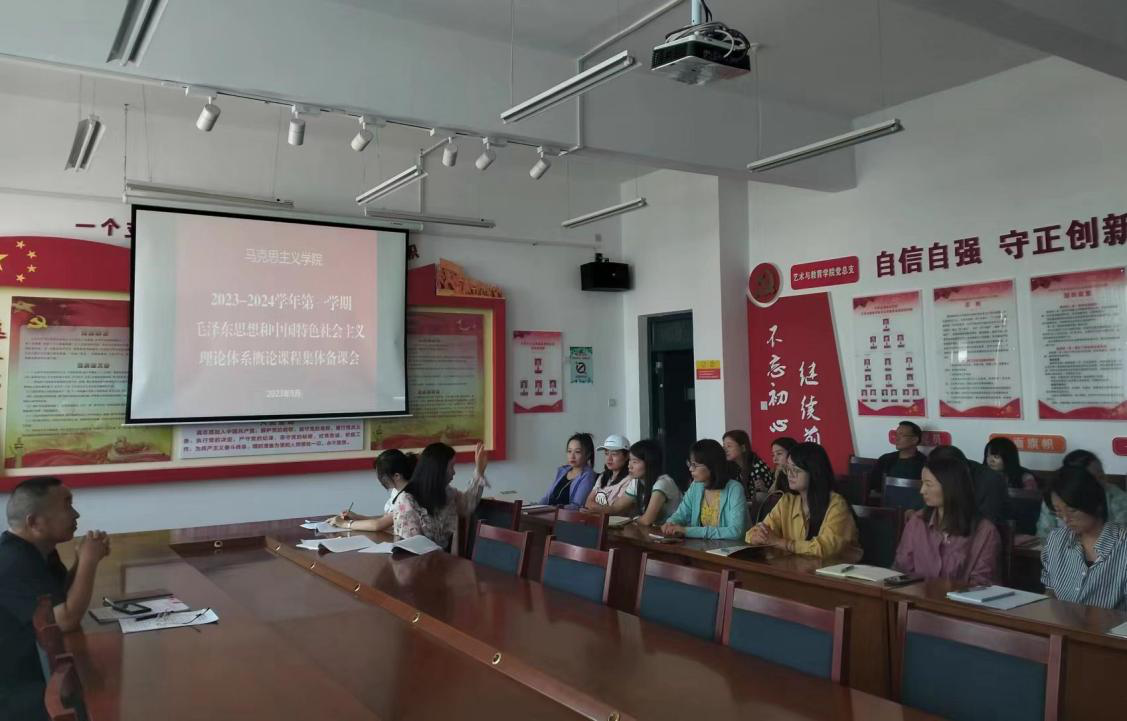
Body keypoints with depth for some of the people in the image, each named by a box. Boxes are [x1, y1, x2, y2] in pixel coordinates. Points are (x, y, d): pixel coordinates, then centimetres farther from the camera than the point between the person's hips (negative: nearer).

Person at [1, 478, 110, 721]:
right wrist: (88, 561, -20)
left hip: (40, 668, 9)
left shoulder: (37, 549, 5)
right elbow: (68, 619, -29)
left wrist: (84, 561, -3)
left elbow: (63, 597, 14)